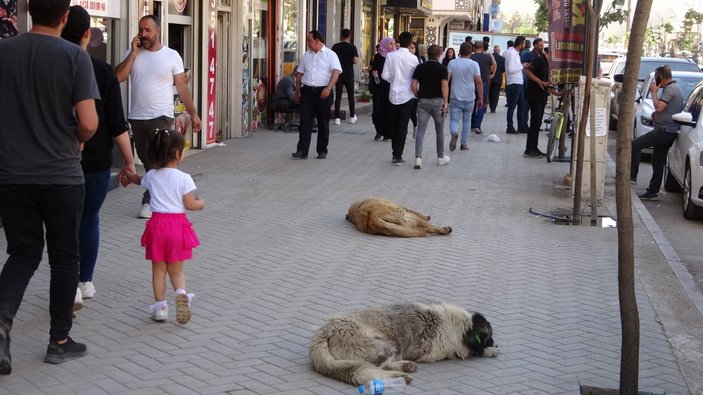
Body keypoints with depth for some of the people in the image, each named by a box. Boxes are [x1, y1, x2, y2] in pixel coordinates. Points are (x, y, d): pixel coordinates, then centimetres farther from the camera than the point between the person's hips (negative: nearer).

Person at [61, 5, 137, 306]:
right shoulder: (102, 72, -8)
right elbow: (117, 125, -9)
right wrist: (129, 160, 0)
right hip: (96, 162, 0)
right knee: (89, 220, 17)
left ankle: (71, 286, -4)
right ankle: (86, 282, 27)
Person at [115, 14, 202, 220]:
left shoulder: (172, 56, -3)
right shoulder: (132, 53, 5)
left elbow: (182, 87, -1)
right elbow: (118, 77, -9)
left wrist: (193, 113, -5)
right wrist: (134, 52, -11)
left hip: (161, 117, -4)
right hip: (137, 118, 4)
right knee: (146, 160, 12)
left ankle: (149, 201, -2)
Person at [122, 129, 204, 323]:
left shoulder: (151, 176, 3)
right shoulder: (183, 178, -11)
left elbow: (141, 181, 27)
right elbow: (190, 204, -11)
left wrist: (130, 176, 50)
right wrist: (201, 203, 12)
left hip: (157, 224, 2)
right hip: (177, 224, -2)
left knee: (158, 269, 11)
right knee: (176, 269, 9)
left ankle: (160, 307, 12)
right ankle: (181, 292, -18)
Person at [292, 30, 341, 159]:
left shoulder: (330, 54, -2)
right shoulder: (306, 55, 14)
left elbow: (336, 72, -13)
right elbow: (299, 73, 19)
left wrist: (328, 88, -26)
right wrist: (297, 91, 14)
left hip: (323, 92, -3)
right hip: (307, 91, 4)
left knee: (323, 123, 5)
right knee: (305, 122, -3)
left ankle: (322, 151, 15)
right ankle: (302, 151, -4)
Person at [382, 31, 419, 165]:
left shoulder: (390, 56, -5)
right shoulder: (413, 58, -9)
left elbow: (385, 75, -6)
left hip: (393, 95, 2)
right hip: (407, 95, -2)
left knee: (393, 125, 14)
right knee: (403, 127, 3)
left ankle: (395, 154, 19)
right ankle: (398, 156, 1)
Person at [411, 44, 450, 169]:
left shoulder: (420, 67, 3)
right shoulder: (442, 68, -4)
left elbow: (414, 85, -2)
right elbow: (444, 86, -13)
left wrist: (418, 97, 11)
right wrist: (445, 103, -12)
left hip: (423, 101, 1)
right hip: (437, 101, -1)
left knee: (420, 131, -2)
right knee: (439, 131, 13)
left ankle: (418, 157, -17)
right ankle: (441, 157, 22)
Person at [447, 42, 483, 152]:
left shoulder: (452, 63, -2)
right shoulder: (474, 64, -4)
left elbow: (446, 79, -6)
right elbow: (479, 82, -6)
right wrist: (480, 98, 1)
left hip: (455, 97, 0)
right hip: (469, 98, 0)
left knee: (454, 120, 2)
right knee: (467, 120, 15)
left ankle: (454, 133, -30)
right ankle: (464, 143, 17)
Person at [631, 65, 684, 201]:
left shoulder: (670, 89, -13)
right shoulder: (676, 88, 20)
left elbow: (659, 107, -23)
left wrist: (654, 92, -9)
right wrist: (656, 114, 14)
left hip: (664, 130, -10)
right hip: (669, 132, 10)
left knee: (635, 144, -14)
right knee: (658, 163, 12)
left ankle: (632, 175, -14)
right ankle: (653, 192, 16)